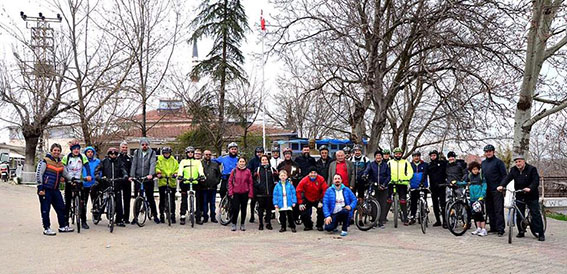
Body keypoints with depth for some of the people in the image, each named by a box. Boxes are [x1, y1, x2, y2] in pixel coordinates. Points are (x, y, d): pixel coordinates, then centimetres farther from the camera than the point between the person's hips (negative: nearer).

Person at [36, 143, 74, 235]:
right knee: (45, 209, 0)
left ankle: (63, 226, 20)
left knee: (61, 208, 8)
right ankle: (46, 229, 8)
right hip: (45, 190, -7)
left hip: (55, 190, 7)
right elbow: (38, 175, -10)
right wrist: (40, 188, -13)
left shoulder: (60, 163, 14)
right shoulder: (45, 161, -7)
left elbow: (66, 174, 26)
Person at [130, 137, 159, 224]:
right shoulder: (136, 152, 10)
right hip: (137, 178, 2)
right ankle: (136, 217, 14)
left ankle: (155, 216, 13)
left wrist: (151, 174, -26)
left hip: (148, 179, -2)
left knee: (150, 198, 2)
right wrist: (132, 176, -10)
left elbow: (152, 164, -11)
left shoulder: (152, 153, 3)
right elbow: (134, 164, 2)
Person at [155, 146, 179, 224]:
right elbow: (157, 168, -1)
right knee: (162, 199, 3)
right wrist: (158, 173, -19)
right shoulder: (159, 160, 6)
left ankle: (173, 215, 10)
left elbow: (177, 168, 11)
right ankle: (161, 215, 12)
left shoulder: (174, 161, 10)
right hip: (162, 182, -1)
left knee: (172, 200, 3)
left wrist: (176, 173, -8)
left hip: (172, 182, 1)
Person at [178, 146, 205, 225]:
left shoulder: (197, 161, 18)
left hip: (195, 182, 0)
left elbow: (200, 169, 2)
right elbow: (180, 169, 1)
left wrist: (201, 175, -19)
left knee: (197, 201, -1)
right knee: (184, 201, 0)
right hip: (185, 183, 0)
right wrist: (180, 175, -20)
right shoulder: (183, 161, 17)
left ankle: (198, 218, 4)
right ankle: (182, 217, 6)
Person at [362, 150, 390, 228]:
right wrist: (364, 174, -33)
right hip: (373, 187, 0)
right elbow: (367, 170, -10)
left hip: (383, 188, 0)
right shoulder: (371, 164, 8)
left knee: (383, 205, -4)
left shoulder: (385, 165, 9)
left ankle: (381, 222, 0)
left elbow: (388, 176, 6)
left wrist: (384, 184, -7)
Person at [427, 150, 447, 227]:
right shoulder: (429, 165, 10)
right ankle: (438, 220, 15)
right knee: (435, 205, 7)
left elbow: (446, 172, 4)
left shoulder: (442, 163, 3)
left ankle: (445, 221, -6)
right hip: (433, 187, 4)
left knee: (443, 204, -8)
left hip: (441, 186, -4)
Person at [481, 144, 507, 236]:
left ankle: (500, 229, -5)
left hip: (497, 190, -6)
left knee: (498, 210, -7)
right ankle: (493, 228, 16)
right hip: (487, 190, 6)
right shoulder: (483, 163, 16)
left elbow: (504, 176, -5)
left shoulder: (498, 162, -3)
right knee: (490, 210, 9)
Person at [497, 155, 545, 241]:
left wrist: (530, 188, -36)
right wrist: (501, 185, -27)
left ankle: (540, 234, -3)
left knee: (536, 214, -6)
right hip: (519, 196, 4)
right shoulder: (513, 170, 5)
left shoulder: (532, 169, -8)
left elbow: (536, 181, -17)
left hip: (531, 195, -4)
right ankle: (521, 232, 18)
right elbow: (507, 178, -9)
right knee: (519, 214, 5)